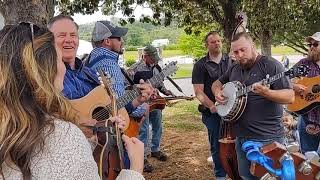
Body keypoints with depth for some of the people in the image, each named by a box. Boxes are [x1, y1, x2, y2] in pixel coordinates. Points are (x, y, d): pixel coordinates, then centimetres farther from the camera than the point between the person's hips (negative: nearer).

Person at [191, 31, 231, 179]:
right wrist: (211, 105, -21)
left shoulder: (231, 61, 9)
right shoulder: (200, 65, -1)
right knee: (217, 144, 7)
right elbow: (198, 91, -6)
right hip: (212, 112, -2)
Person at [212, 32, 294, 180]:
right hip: (241, 137, 7)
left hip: (267, 139, -7)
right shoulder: (234, 69, 10)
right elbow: (217, 83, 24)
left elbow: (290, 97, -16)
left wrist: (266, 93, -35)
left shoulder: (271, 65, -11)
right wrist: (217, 92, 0)